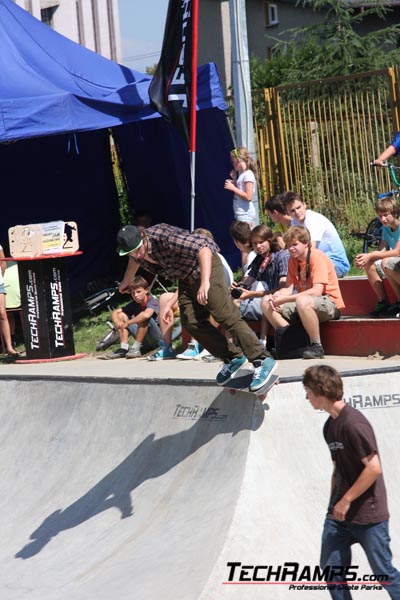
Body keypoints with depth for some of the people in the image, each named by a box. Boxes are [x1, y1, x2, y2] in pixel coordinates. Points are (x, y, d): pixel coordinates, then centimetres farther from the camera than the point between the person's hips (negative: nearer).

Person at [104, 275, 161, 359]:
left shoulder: (152, 301, -17)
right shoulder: (134, 304, 3)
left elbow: (146, 314, -40)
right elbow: (114, 313, 4)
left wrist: (128, 323, -31)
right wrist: (117, 322, -19)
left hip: (156, 339, -7)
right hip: (143, 341, 7)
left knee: (143, 318, -32)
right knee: (121, 315, 0)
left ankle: (136, 348, -24)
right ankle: (123, 348, -12)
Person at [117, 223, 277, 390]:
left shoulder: (162, 237, -32)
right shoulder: (138, 254, -6)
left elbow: (203, 248, -38)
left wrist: (205, 282, -47)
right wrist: (126, 281, 39)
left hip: (205, 266, -8)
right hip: (186, 278, 8)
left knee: (225, 315, -19)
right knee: (191, 322, -4)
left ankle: (262, 361, -21)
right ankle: (232, 358, 7)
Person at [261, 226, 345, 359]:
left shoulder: (317, 257, -16)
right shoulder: (293, 260, 9)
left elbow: (317, 291, -27)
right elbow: (289, 288, 5)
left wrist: (284, 299, -28)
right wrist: (276, 296, -21)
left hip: (331, 304, -8)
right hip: (305, 301, 8)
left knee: (303, 301, -42)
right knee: (266, 302, -3)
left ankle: (317, 346, -26)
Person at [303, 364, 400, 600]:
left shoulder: (353, 422, -18)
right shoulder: (330, 425, 10)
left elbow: (374, 468, -22)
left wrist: (346, 501, -17)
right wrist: (335, 504, 13)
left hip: (368, 515, -9)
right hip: (340, 514, 9)